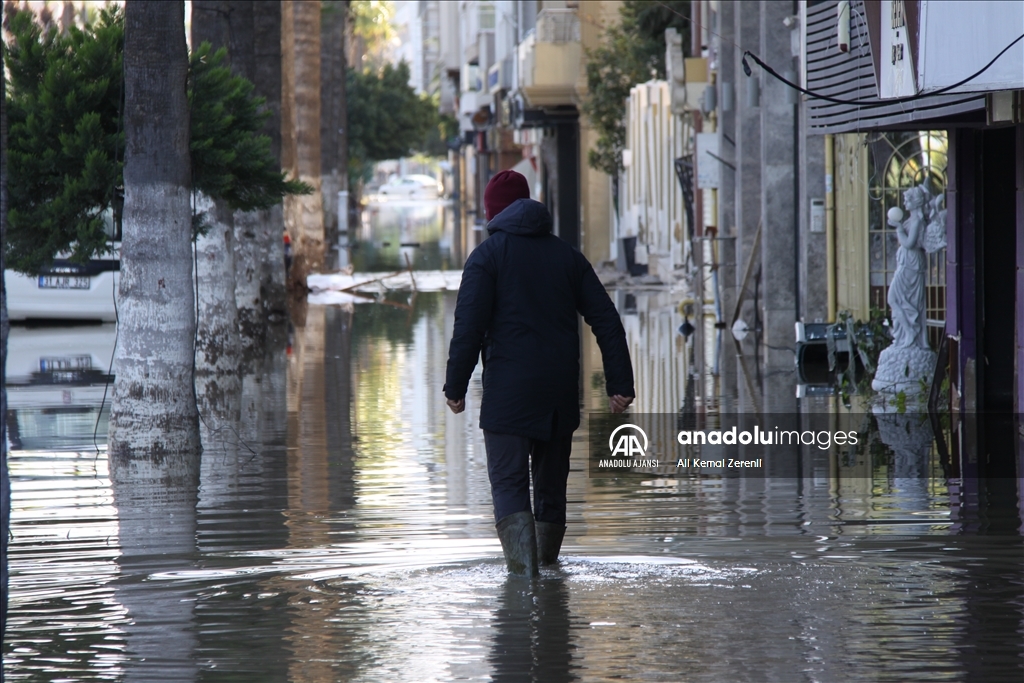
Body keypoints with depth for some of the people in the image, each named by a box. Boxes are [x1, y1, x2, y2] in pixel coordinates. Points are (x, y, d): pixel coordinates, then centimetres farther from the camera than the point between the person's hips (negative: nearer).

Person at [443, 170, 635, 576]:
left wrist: (455, 387, -6)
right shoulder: (567, 256, 13)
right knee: (551, 482, 15)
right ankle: (549, 566, 22)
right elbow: (606, 321, 8)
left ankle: (522, 564, -25)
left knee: (508, 482, -6)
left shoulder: (487, 256, -1)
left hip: (507, 393, -5)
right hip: (560, 392, 5)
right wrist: (620, 383, 7)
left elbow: (468, 328, -11)